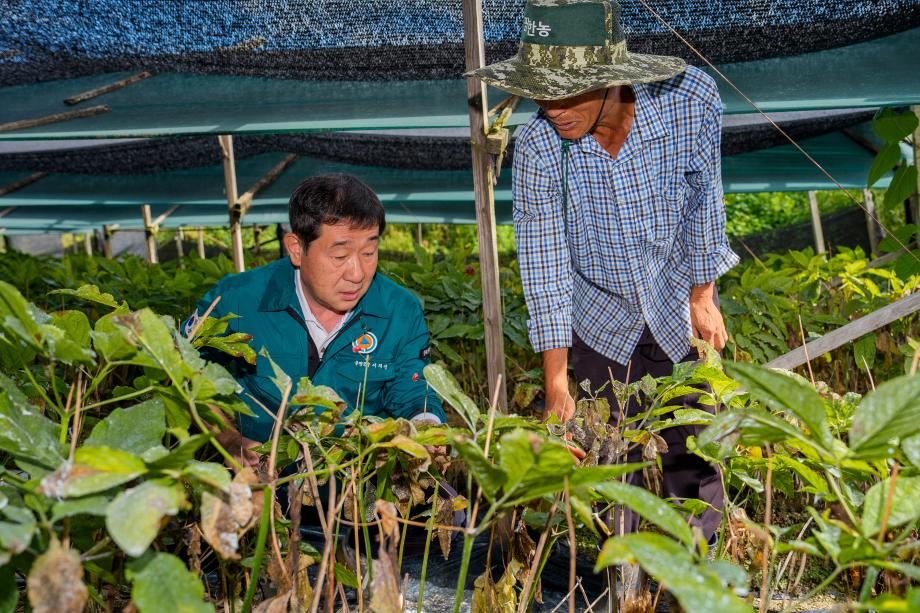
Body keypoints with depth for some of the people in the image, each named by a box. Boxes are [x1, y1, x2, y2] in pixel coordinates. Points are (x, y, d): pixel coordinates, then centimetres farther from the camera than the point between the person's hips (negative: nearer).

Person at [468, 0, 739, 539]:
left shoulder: (691, 99, -26)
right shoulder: (537, 147, -25)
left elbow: (704, 201, -10)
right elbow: (545, 263, -21)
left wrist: (702, 298, -2)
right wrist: (557, 385, -22)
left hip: (680, 308, 0)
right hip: (601, 318, 0)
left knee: (692, 452, 8)